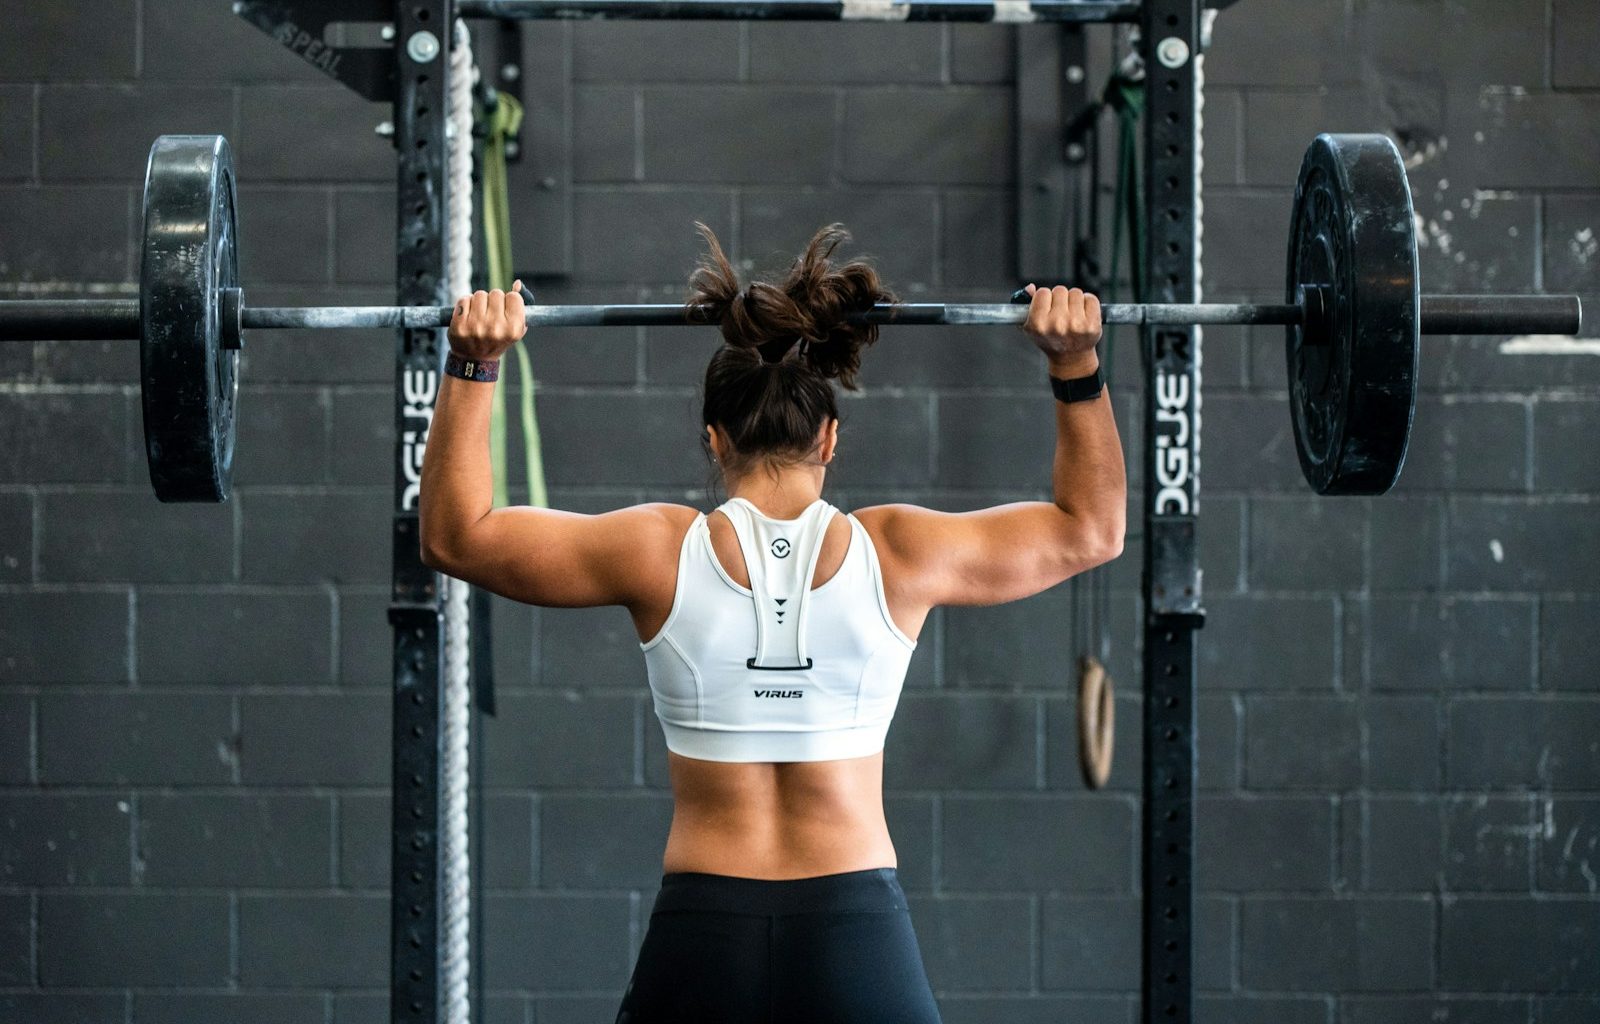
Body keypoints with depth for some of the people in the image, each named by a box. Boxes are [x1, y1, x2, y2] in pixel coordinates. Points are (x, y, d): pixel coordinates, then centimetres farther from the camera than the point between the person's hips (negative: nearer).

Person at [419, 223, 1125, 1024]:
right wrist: (1075, 366, 12)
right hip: (859, 935, 0)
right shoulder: (895, 554, -1)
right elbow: (1091, 528, 14)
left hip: (703, 937, 0)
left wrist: (471, 368, 9)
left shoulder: (662, 553, -2)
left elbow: (455, 533, 9)